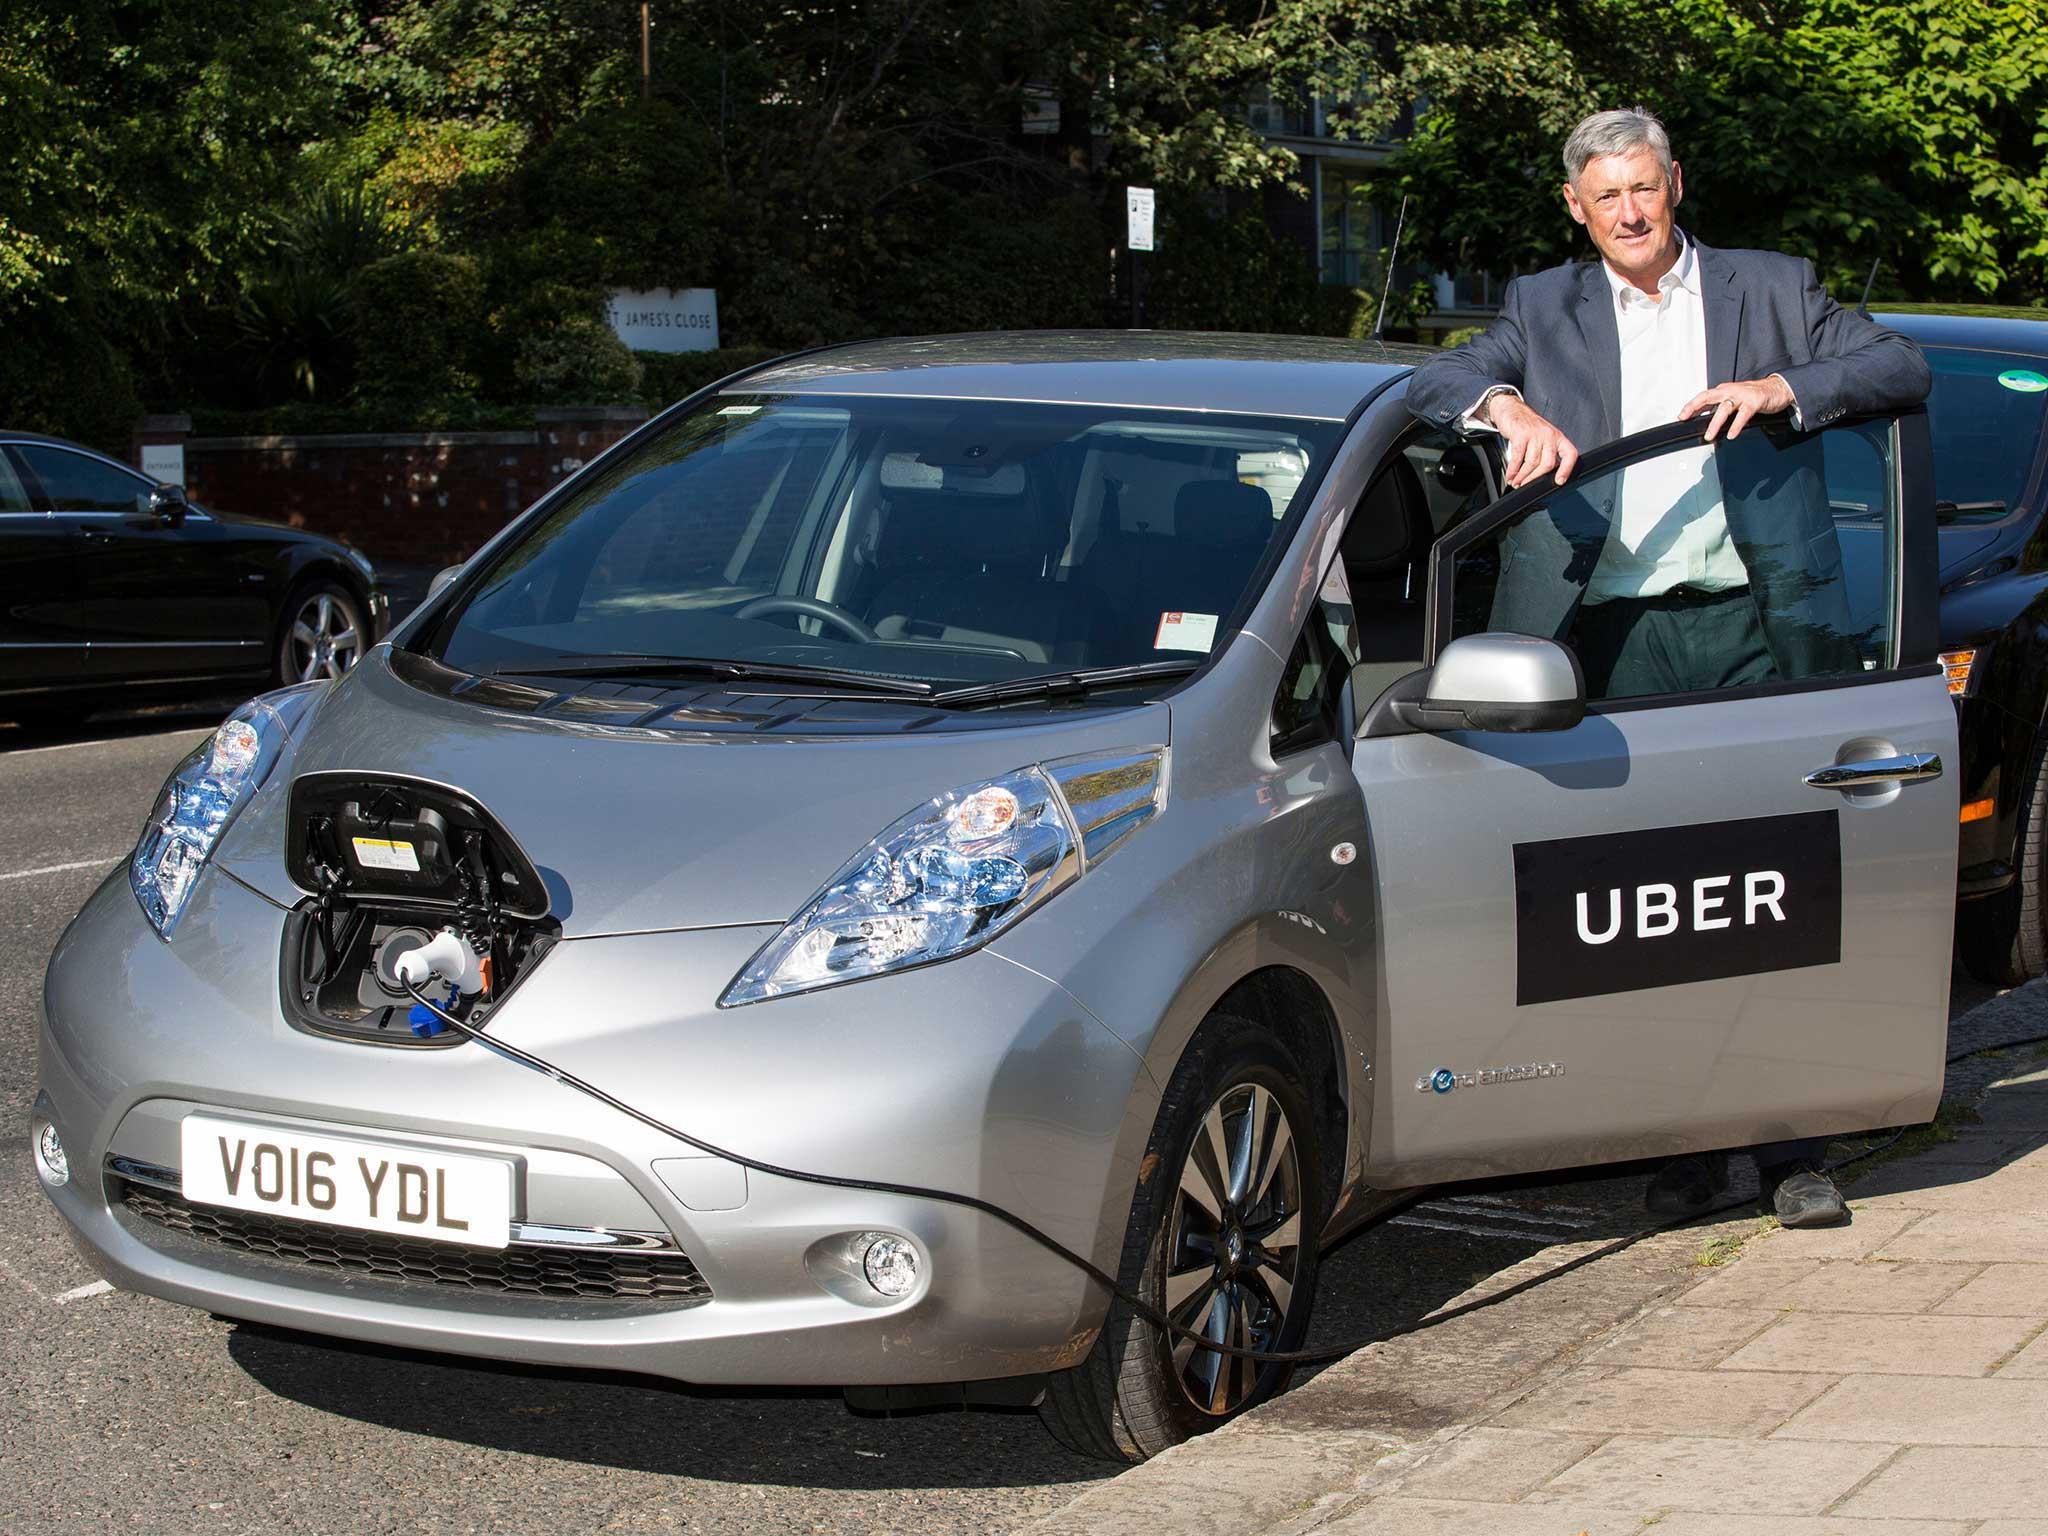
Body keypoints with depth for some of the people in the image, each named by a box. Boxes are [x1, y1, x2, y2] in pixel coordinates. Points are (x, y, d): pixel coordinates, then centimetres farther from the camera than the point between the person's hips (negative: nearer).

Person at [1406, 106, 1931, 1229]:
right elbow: (1429, 385, 6)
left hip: (1752, 627, -1)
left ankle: (1790, 1146, 3)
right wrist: (1507, 410, -15)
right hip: (1618, 638, 1)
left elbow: (1902, 367, 5)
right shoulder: (1545, 311, 15)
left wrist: (1784, 390, -12)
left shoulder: (1769, 288, 13)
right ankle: (1686, 1144, 9)